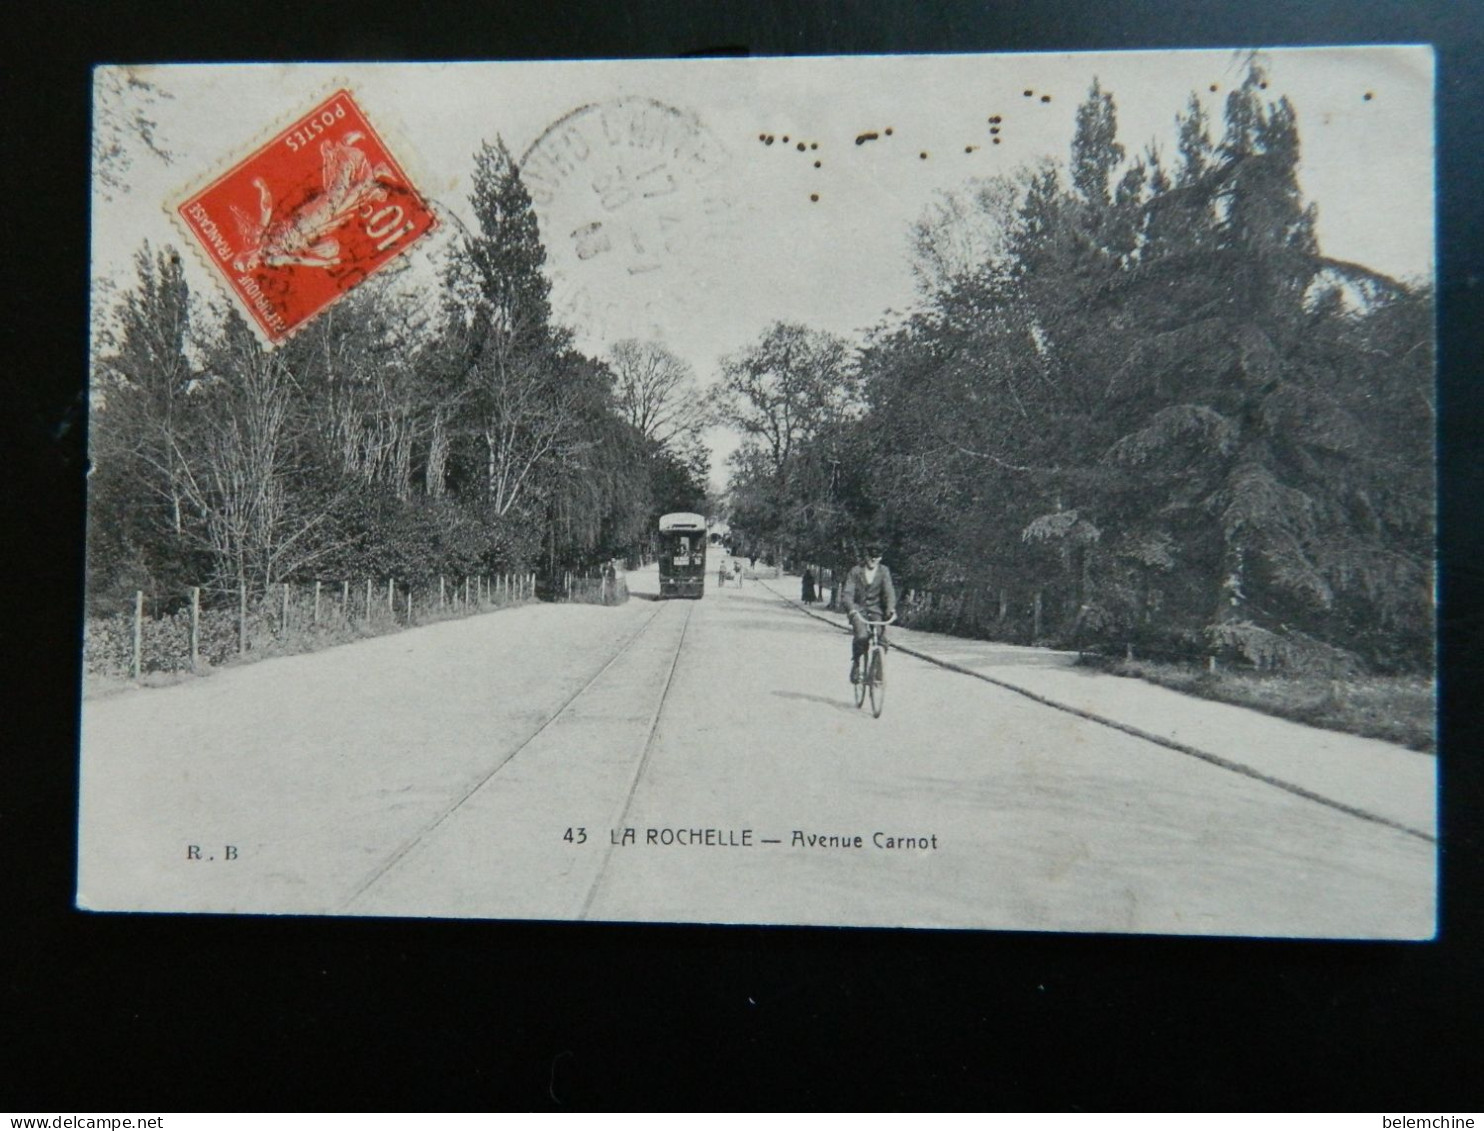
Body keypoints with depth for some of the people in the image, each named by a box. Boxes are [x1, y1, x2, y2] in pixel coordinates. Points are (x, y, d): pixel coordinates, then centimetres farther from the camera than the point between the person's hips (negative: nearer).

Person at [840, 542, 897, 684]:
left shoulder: (884, 571, 3)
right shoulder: (856, 571, -1)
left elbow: (889, 591, -9)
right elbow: (847, 593, -10)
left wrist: (891, 608, -28)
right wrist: (852, 610, -29)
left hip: (876, 610, 2)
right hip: (858, 610, -2)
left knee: (881, 639, -19)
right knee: (861, 636, -28)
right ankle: (855, 664, -4)